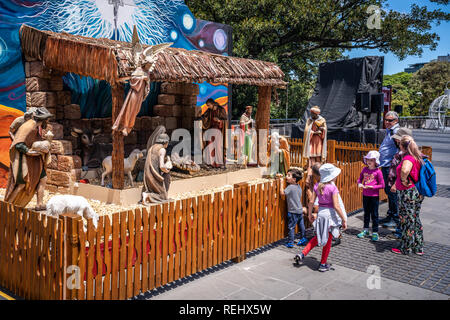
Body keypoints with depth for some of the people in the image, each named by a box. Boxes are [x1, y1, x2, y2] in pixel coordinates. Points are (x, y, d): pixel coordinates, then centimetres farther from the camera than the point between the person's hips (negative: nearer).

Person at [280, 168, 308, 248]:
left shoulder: (290, 187, -21)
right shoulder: (299, 186, 5)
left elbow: (282, 193, -22)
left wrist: (282, 183, -12)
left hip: (293, 212, -8)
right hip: (300, 210, 8)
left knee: (291, 227, 0)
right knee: (301, 226, 17)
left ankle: (290, 243, 5)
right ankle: (303, 239, 26)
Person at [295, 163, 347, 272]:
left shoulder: (317, 186, -1)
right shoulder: (333, 188, -17)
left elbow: (311, 202, 2)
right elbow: (336, 206, -18)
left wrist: (310, 214, 15)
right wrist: (344, 219, -10)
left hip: (320, 213, 5)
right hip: (330, 213, -5)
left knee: (318, 237, 24)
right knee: (328, 240, 11)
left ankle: (302, 254, 17)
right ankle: (323, 264, 21)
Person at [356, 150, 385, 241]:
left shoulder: (378, 171, -12)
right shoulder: (364, 169, 3)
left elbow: (382, 185, -11)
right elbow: (360, 179, 14)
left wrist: (371, 187, -19)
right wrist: (360, 184, -7)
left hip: (374, 196, -5)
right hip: (365, 195, 5)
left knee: (374, 214, 3)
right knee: (366, 213, 17)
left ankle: (375, 233, 13)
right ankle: (366, 231, 30)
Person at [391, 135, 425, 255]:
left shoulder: (408, 158, -21)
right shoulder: (418, 156, 7)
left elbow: (404, 170, -43)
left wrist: (404, 181, -24)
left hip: (408, 193, -9)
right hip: (417, 192, 9)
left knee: (407, 220, 3)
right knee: (415, 219, 18)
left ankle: (405, 248, 16)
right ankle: (418, 248, 27)